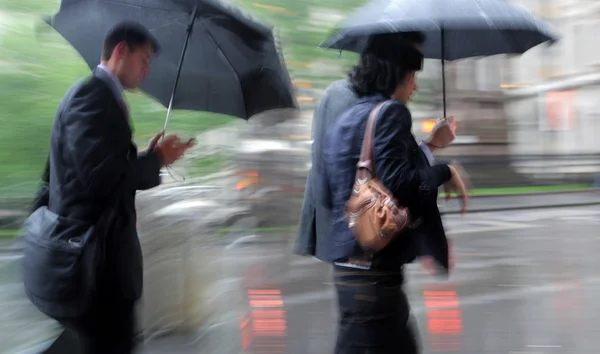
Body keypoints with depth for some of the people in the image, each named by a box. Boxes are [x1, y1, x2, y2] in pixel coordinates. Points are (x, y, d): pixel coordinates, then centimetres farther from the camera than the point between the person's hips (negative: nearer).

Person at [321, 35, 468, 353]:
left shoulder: (342, 121, 16)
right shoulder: (391, 112, -9)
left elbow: (327, 198, 19)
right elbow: (396, 182, -21)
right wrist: (445, 173, -5)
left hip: (346, 264, 9)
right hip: (375, 268, -9)